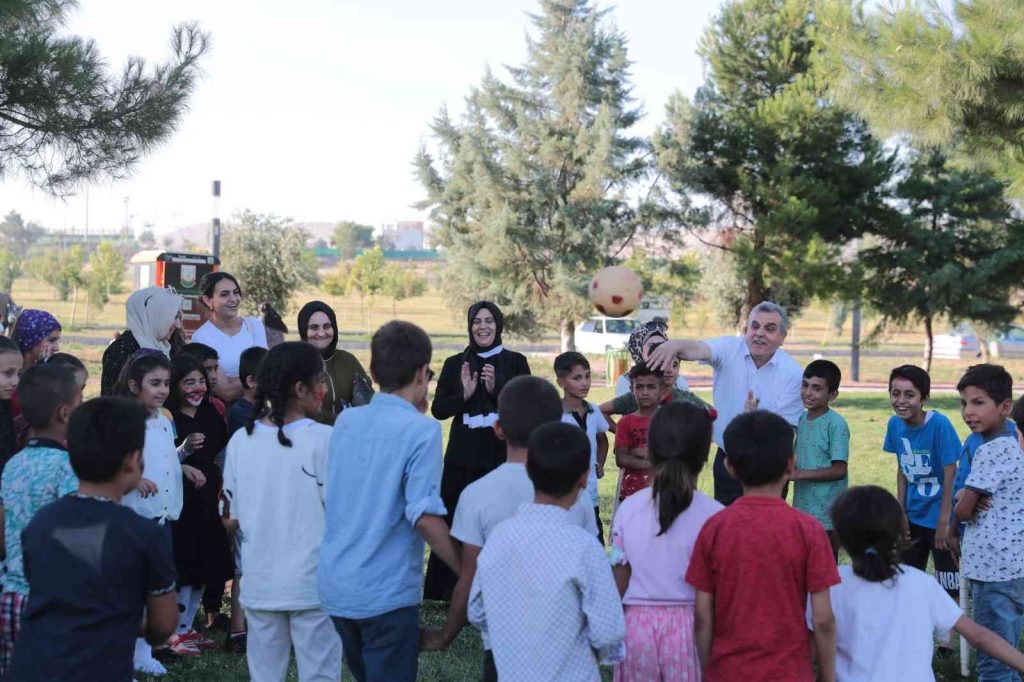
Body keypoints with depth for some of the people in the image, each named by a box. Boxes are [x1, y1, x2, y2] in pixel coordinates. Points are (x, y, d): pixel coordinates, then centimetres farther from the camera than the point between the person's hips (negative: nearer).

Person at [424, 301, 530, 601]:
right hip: (462, 458, 1)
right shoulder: (455, 364, 9)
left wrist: (496, 389, -16)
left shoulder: (515, 362, 5)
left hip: (503, 455, -1)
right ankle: (451, 594, 9)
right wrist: (464, 395, -13)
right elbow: (438, 410, 5)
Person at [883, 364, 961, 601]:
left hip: (939, 517, -6)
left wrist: (944, 523, -16)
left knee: (950, 590, 0)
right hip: (913, 517, 6)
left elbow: (950, 475, -18)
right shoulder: (895, 424, -4)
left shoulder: (939, 424, -21)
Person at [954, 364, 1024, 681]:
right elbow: (974, 500, 20)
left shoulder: (991, 450, -17)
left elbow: (962, 510, -15)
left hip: (996, 570, -10)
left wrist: (969, 504, 7)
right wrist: (972, 501, -2)